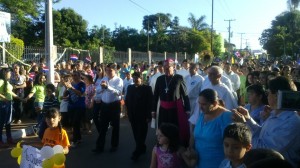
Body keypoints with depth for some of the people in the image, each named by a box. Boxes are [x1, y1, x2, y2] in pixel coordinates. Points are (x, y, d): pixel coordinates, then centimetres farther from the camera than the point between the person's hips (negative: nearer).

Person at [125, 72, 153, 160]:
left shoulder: (147, 88, -7)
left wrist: (148, 116, -13)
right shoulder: (130, 87, 7)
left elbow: (150, 102, -10)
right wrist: (129, 112, 3)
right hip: (133, 116, 5)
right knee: (136, 134, 12)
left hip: (143, 116, -5)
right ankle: (142, 148, 29)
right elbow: (127, 101, 11)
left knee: (141, 134, 1)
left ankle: (137, 152, 8)